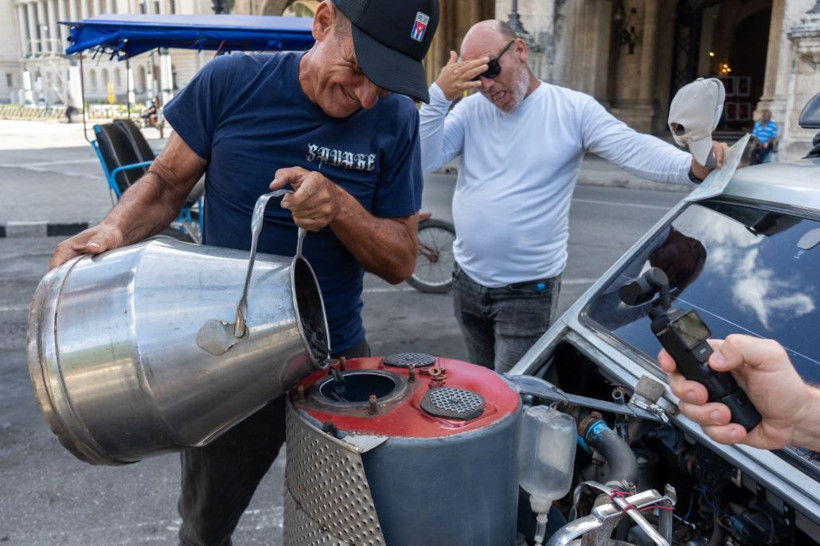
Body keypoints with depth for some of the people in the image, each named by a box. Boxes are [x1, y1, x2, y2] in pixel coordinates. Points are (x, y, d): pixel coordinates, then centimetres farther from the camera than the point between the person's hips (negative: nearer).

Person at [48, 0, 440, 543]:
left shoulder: (396, 119, -10)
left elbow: (401, 262, -8)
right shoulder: (231, 82, -12)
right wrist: (114, 228, -20)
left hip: (337, 358, 1)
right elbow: (167, 182, 0)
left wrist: (340, 206, -26)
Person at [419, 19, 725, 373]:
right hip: (467, 281, 5)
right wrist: (439, 95, -19)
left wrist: (693, 165, -36)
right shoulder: (470, 110, 2)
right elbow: (423, 160, -8)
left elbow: (634, 149, -18)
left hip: (528, 290, -4)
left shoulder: (573, 110, -8)